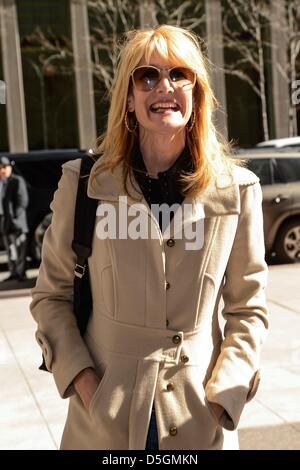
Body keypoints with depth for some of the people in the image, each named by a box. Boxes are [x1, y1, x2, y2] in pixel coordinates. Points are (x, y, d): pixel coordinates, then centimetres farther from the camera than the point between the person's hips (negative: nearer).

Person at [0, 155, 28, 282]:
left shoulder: (17, 181, -5)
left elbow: (23, 200, -9)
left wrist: (15, 215, -16)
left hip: (16, 222, -6)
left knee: (20, 249, -4)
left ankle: (21, 272, -1)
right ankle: (13, 273, 21)